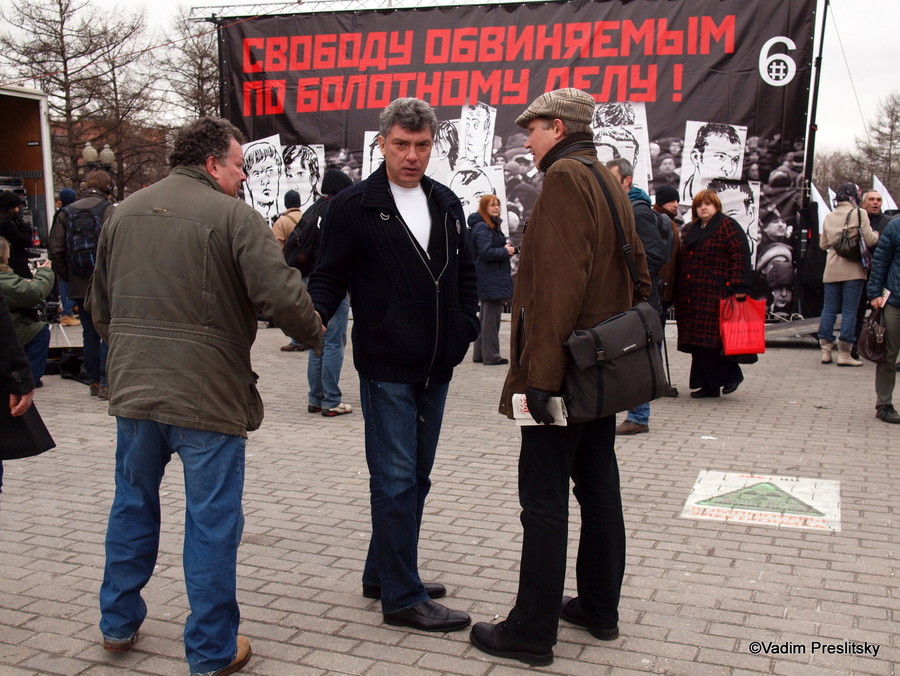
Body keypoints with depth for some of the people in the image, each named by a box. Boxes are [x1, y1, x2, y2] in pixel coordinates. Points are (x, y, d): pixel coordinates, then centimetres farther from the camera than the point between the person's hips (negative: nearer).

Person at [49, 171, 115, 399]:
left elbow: (56, 251, 5)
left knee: (89, 333, 13)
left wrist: (67, 277, 14)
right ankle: (106, 382, -2)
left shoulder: (67, 212, 7)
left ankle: (93, 381, 19)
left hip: (79, 285, 5)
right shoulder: (109, 211, -8)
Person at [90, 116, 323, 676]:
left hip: (133, 388, 6)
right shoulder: (234, 216, -11)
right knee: (212, 520, 5)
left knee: (133, 503, 22)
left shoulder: (124, 214, 10)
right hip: (208, 394, -6)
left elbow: (102, 305, 17)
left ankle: (119, 621, 36)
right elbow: (282, 294, -20)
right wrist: (315, 334, -1)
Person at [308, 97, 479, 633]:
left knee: (416, 478, 15)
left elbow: (465, 272, 19)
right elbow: (331, 276, -4)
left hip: (436, 368, 7)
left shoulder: (447, 204, 11)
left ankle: (384, 574, 30)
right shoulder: (355, 206, -5)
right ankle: (403, 598, 7)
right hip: (386, 367, -6)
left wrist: (465, 327, 8)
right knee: (395, 480, -4)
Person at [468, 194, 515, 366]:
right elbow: (486, 252, -23)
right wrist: (506, 251, -12)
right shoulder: (482, 227, -15)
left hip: (492, 279, 11)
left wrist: (506, 248, 3)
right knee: (491, 318, -6)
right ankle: (491, 355, -2)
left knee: (485, 317, 15)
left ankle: (480, 354, 22)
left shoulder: (492, 226, 18)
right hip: (491, 280, -11)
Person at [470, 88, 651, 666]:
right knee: (598, 488, 16)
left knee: (545, 502, -3)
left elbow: (558, 283, -24)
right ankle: (600, 608, 29)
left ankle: (532, 632, 7)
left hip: (562, 370, -10)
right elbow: (638, 278, 19)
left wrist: (540, 373, -24)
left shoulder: (565, 179, -15)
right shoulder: (612, 183, 15)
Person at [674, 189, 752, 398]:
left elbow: (740, 256, -9)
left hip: (716, 294, -7)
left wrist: (738, 288, -17)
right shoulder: (690, 230, 21)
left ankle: (731, 375, 6)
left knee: (711, 339, -11)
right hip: (692, 297, 7)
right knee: (698, 341, 5)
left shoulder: (728, 226, -1)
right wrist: (678, 291, 16)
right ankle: (709, 385, 11)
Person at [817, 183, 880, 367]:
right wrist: (877, 234, 11)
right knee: (849, 312, -2)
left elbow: (823, 244, 14)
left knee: (829, 310, 9)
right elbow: (870, 240, -9)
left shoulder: (829, 217, 10)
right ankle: (844, 354, -2)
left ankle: (826, 351, 10)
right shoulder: (859, 213, -6)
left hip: (831, 270, 5)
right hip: (853, 270, -5)